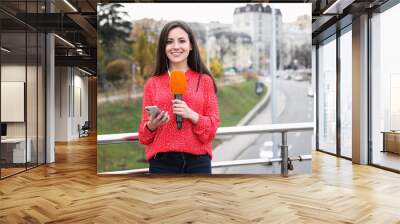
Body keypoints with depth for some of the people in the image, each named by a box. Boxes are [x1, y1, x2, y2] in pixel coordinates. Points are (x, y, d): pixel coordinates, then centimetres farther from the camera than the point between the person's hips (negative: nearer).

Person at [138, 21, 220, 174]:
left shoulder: (204, 80, 5)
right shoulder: (152, 84, 6)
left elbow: (213, 125, 3)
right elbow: (143, 134, 9)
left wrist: (192, 115, -15)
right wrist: (151, 126, -13)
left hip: (198, 161, 0)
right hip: (162, 162, 1)